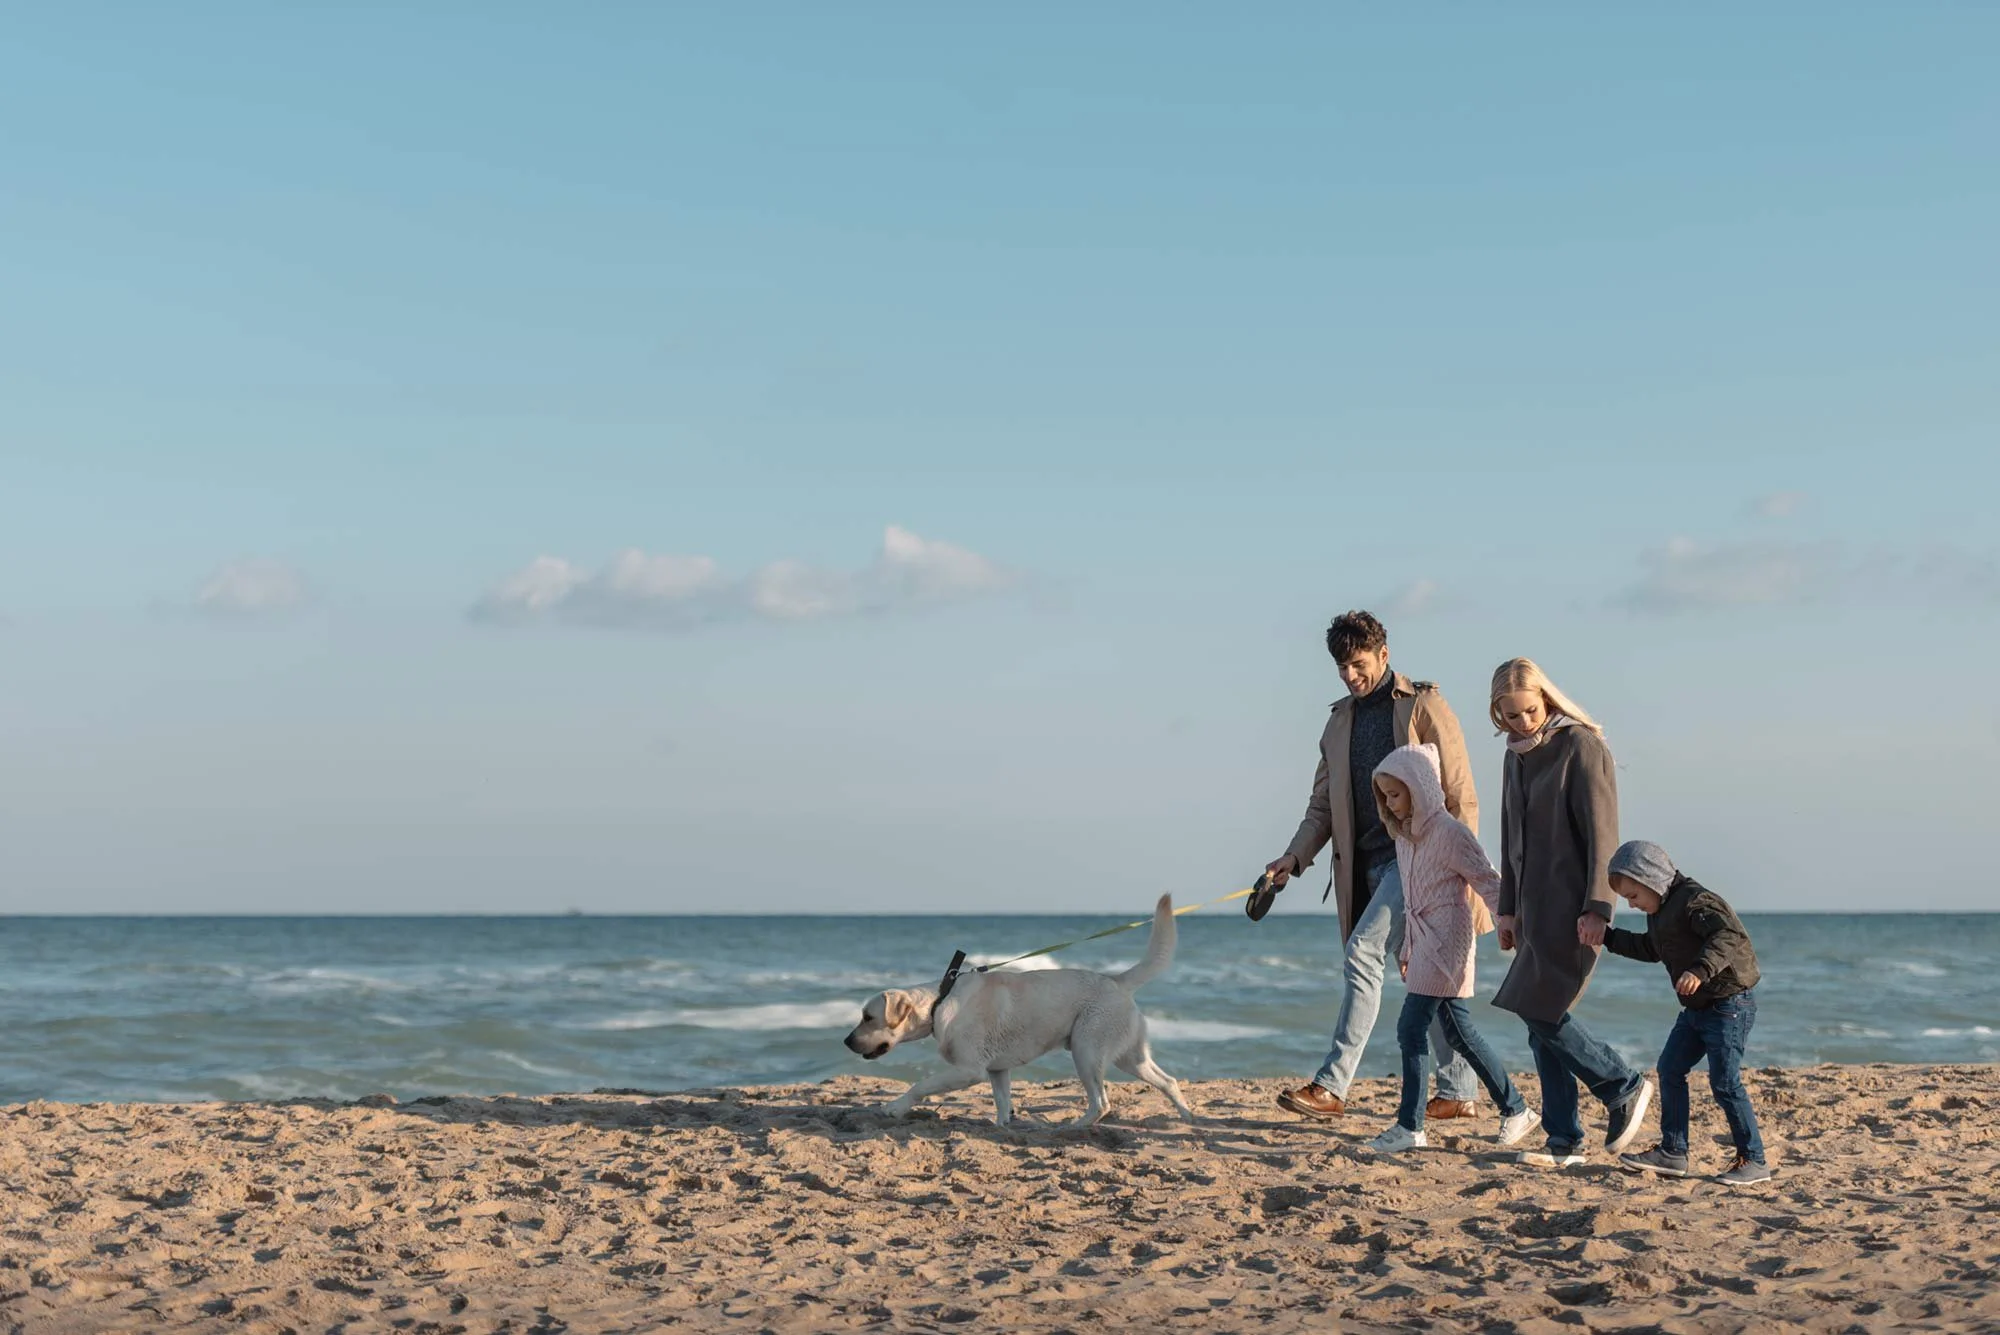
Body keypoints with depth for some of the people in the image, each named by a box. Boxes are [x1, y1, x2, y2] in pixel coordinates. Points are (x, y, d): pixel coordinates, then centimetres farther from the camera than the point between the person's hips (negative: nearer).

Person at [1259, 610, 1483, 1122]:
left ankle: (1332, 1086, -20)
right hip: (1366, 864, 7)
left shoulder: (1424, 705, -2)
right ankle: (1459, 1093, 17)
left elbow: (1461, 795, -4)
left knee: (1362, 955, -18)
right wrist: (1295, 856, 1)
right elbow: (1323, 805, 17)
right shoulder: (1340, 721, 17)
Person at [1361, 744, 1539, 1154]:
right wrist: (1406, 951, 22)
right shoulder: (1405, 834, 13)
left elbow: (1487, 881, -14)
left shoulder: (1448, 832, -13)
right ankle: (1515, 1109, 20)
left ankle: (1409, 1127, -9)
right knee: (1460, 1033, 11)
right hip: (1424, 941, 9)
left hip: (1446, 939, -9)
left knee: (1412, 1027, -11)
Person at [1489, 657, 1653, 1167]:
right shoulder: (1517, 756, 14)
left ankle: (1625, 1087, 6)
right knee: (1542, 1021, 4)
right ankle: (1564, 1140, 9)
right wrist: (1509, 907, 18)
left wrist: (1596, 907, -20)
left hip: (1572, 906, -8)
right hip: (1537, 906, 8)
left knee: (1540, 1010, -12)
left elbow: (1601, 832, -14)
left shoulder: (1582, 747, -9)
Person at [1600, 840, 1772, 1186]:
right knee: (1670, 1069, 8)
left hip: (1730, 1003, -10)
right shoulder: (1660, 910, 10)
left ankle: (1753, 1160, -1)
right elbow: (1651, 949, 28)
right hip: (1697, 1006, 10)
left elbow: (1730, 935, -36)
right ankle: (1672, 1152, 12)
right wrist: (1608, 937, 22)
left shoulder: (1696, 901, -21)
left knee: (1724, 1082, -10)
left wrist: (1700, 970, -49)